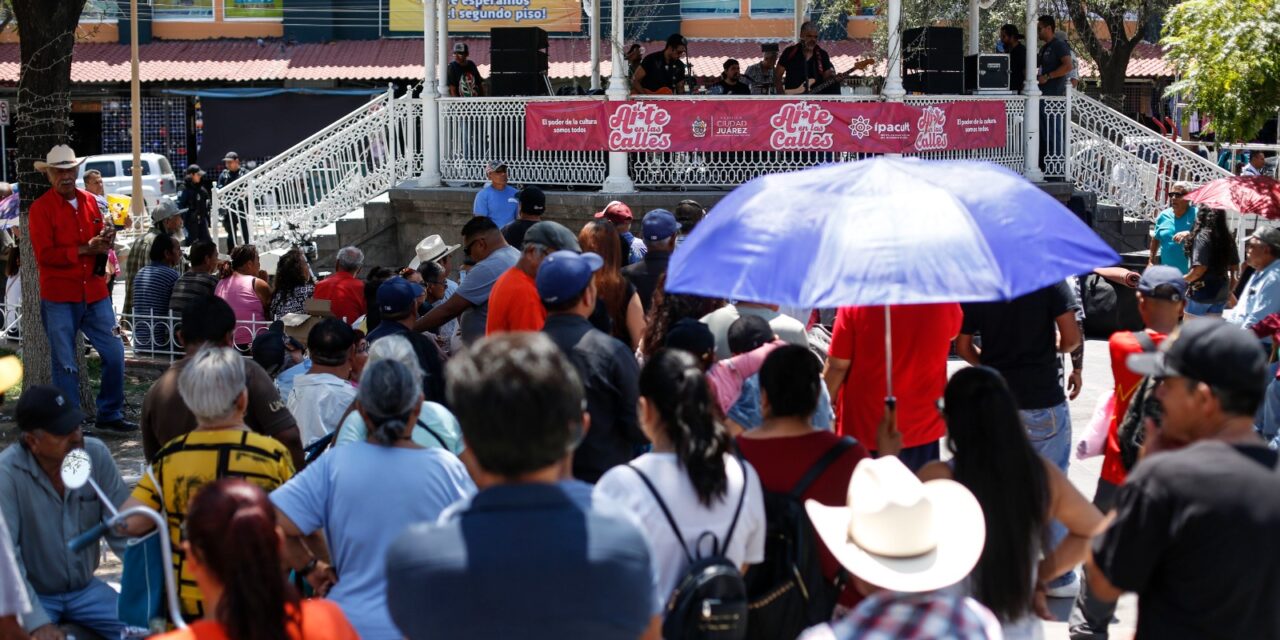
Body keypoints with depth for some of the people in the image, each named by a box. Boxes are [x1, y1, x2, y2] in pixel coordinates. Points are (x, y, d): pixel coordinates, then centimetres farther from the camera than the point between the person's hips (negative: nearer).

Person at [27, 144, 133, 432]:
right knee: (65, 364, 2)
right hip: (59, 298, -5)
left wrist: (105, 241, -2)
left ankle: (110, 414, 19)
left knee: (114, 354, 4)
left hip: (94, 293, 5)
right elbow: (44, 255, -14)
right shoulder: (41, 208, -6)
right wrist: (84, 250, -18)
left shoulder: (90, 202, 10)